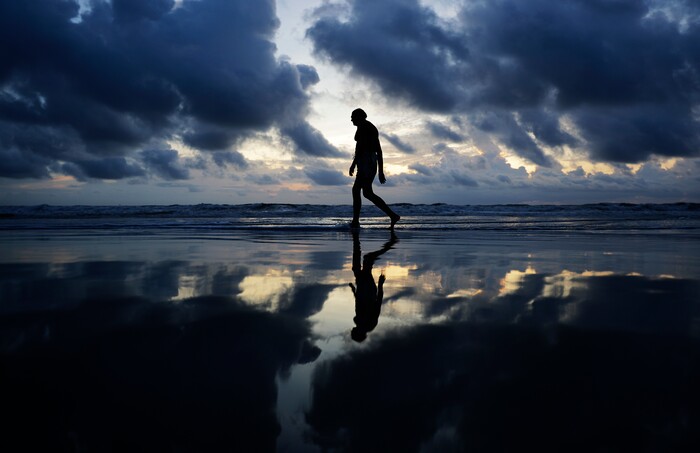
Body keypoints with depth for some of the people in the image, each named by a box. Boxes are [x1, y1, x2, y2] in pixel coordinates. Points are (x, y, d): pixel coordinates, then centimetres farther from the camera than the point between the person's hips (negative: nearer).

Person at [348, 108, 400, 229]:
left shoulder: (363, 126, -5)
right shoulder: (373, 128, 23)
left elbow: (361, 145, -18)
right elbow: (379, 151, 20)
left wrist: (353, 163, -18)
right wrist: (381, 172, 18)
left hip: (365, 162, -10)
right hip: (373, 163, 10)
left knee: (367, 193, -16)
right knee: (355, 189, 13)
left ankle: (393, 215, -24)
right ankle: (355, 221, 10)